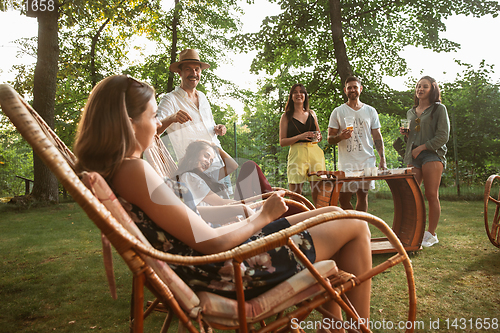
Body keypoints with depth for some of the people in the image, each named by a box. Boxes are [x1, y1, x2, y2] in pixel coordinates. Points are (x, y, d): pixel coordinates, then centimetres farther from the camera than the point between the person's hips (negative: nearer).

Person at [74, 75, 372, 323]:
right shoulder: (135, 171, -23)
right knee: (356, 227, 2)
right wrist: (264, 216, -8)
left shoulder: (109, 170, 8)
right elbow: (211, 244, -22)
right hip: (226, 271, -10)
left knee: (332, 214, 21)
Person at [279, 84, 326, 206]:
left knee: (318, 195, 0)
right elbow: (282, 142, 2)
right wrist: (300, 137, -12)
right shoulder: (286, 116, 7)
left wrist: (318, 137, 3)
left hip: (315, 152, 3)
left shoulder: (311, 113, 18)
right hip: (297, 154, -3)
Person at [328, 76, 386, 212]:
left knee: (362, 196, 5)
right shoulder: (338, 112, 6)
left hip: (367, 160, 2)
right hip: (346, 162, -2)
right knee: (343, 198, -3)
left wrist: (382, 159, 3)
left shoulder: (370, 111, 13)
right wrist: (340, 136, -17)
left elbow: (377, 137, 13)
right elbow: (330, 139, 5)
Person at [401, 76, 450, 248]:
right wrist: (405, 134, 6)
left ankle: (431, 234, 4)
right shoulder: (410, 112, 20)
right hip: (413, 157, 5)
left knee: (431, 195, -6)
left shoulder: (439, 109, 5)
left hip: (432, 155, -4)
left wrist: (421, 147, -11)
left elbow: (443, 136, -4)